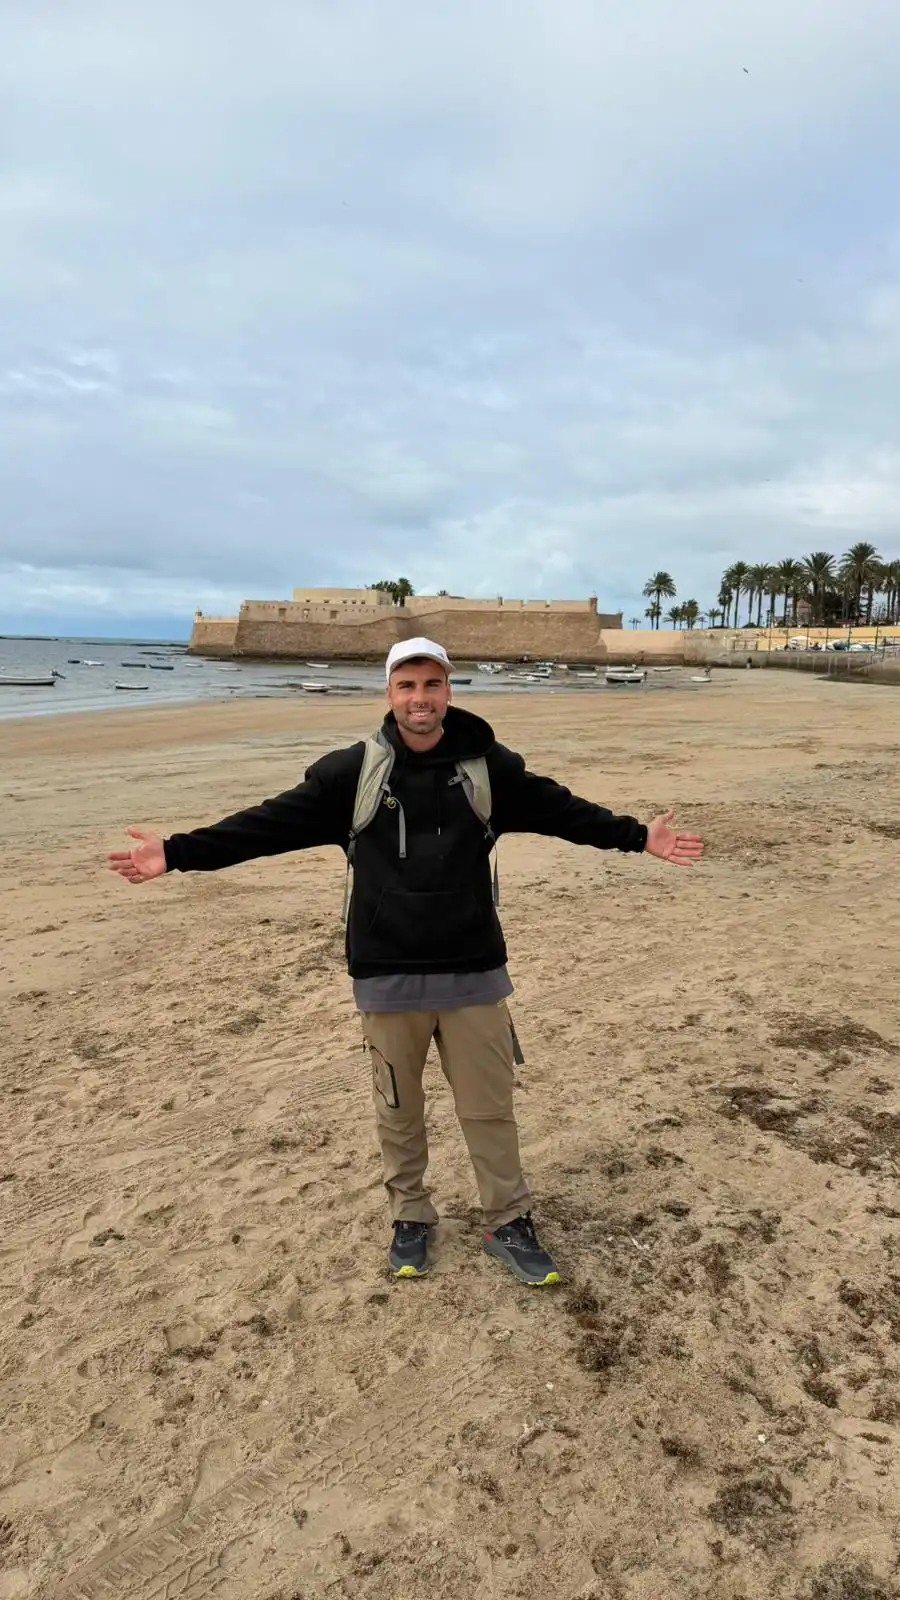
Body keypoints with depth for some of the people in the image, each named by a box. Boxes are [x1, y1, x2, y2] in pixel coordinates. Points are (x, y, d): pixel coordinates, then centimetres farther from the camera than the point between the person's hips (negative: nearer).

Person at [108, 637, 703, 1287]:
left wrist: (639, 837, 7)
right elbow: (270, 823, -5)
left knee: (490, 1106, 11)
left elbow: (561, 810, 9)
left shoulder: (488, 767, -1)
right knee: (399, 1109, 15)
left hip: (473, 971, 1)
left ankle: (509, 1222, 31)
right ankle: (411, 1218, 36)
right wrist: (177, 853, -10)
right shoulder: (352, 771, -5)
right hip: (388, 976, 0)